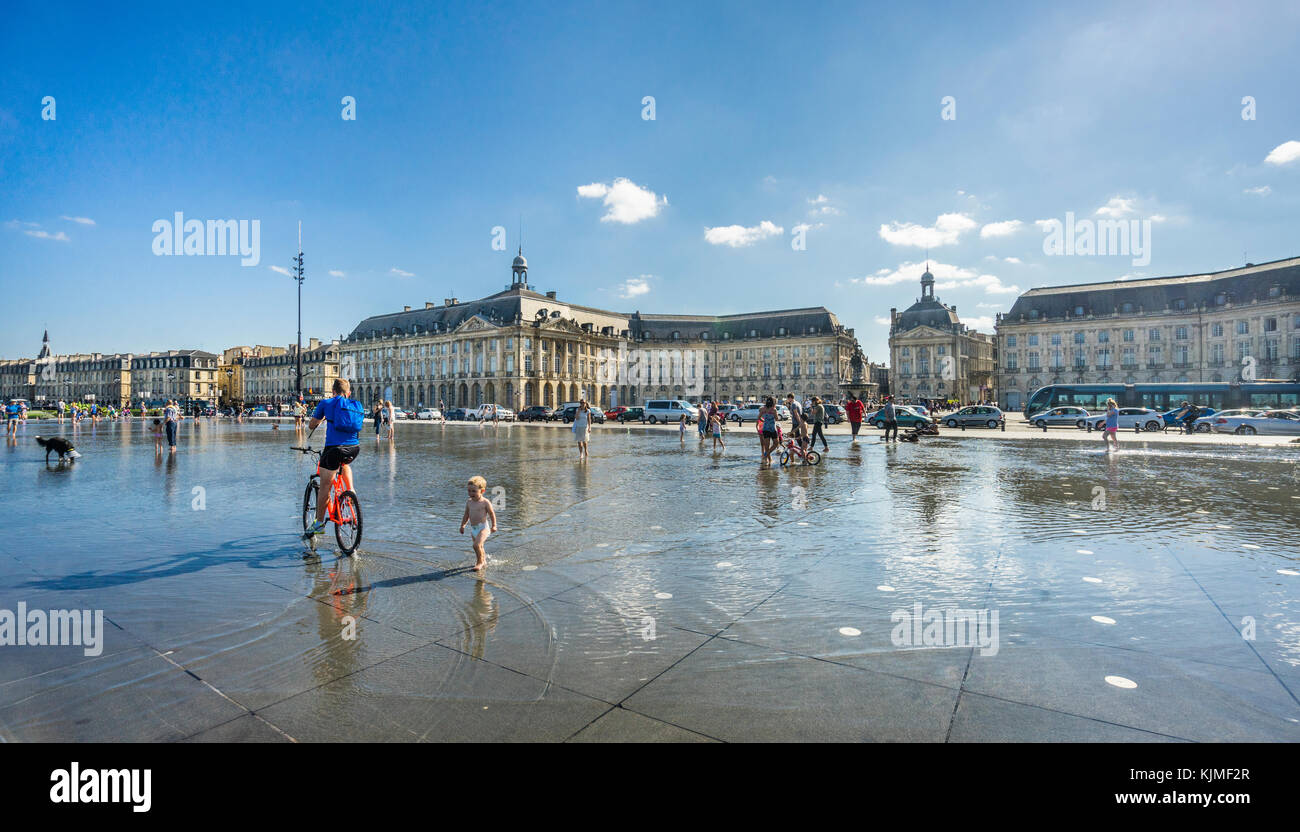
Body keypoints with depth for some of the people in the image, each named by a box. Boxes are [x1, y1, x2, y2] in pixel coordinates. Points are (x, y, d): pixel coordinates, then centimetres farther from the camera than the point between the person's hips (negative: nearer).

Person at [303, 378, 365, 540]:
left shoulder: (327, 403, 7)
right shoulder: (357, 405, 15)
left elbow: (311, 425, 16)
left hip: (334, 447, -4)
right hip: (354, 448, 4)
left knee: (325, 485, 5)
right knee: (344, 464, 38)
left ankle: (319, 523, 11)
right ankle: (350, 491, 22)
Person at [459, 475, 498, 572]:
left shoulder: (485, 502, -10)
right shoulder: (469, 502, 7)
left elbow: (492, 514, -6)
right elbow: (466, 515, 18)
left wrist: (494, 526, -11)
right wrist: (462, 525, 12)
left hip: (483, 527, -6)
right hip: (473, 529, 6)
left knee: (476, 545, -22)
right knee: (480, 547, 17)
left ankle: (480, 562, -5)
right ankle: (483, 561, 36)